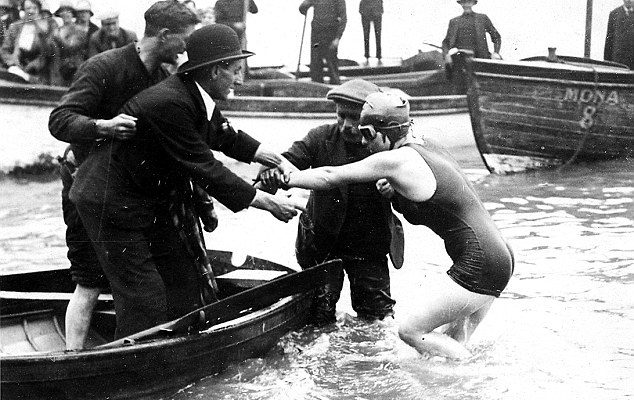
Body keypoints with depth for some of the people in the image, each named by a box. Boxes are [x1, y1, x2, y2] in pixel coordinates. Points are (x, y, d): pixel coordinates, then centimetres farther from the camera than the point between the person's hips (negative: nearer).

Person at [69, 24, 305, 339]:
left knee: (182, 281, 13)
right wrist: (269, 203, -20)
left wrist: (275, 159, 11)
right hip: (112, 204, -10)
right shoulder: (168, 103, -30)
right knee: (145, 301, -9)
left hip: (150, 201, 10)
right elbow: (205, 171, -26)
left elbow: (225, 136, 20)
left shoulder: (197, 98, 0)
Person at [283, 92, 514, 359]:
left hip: (479, 265, -9)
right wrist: (396, 191, 7)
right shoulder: (425, 145, 13)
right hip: (499, 257, 9)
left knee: (411, 331, -5)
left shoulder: (397, 160, -15)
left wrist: (283, 179, 2)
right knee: (450, 343, 16)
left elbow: (330, 177, -9)